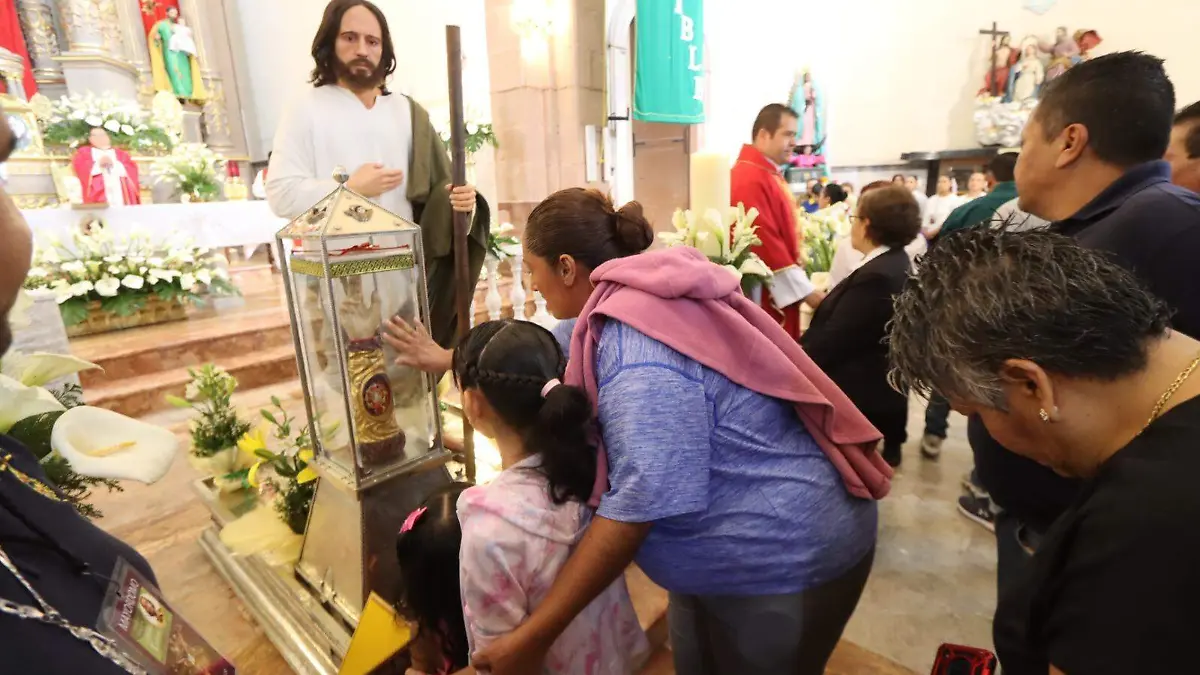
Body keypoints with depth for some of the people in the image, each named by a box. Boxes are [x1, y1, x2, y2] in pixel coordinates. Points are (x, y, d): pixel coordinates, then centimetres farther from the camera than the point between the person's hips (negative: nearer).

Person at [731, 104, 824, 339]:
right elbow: (765, 244, -22)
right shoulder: (750, 180, -17)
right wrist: (807, 292, -18)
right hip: (764, 299, -10)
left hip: (780, 297, 10)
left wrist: (806, 288, 17)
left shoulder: (769, 175, 15)